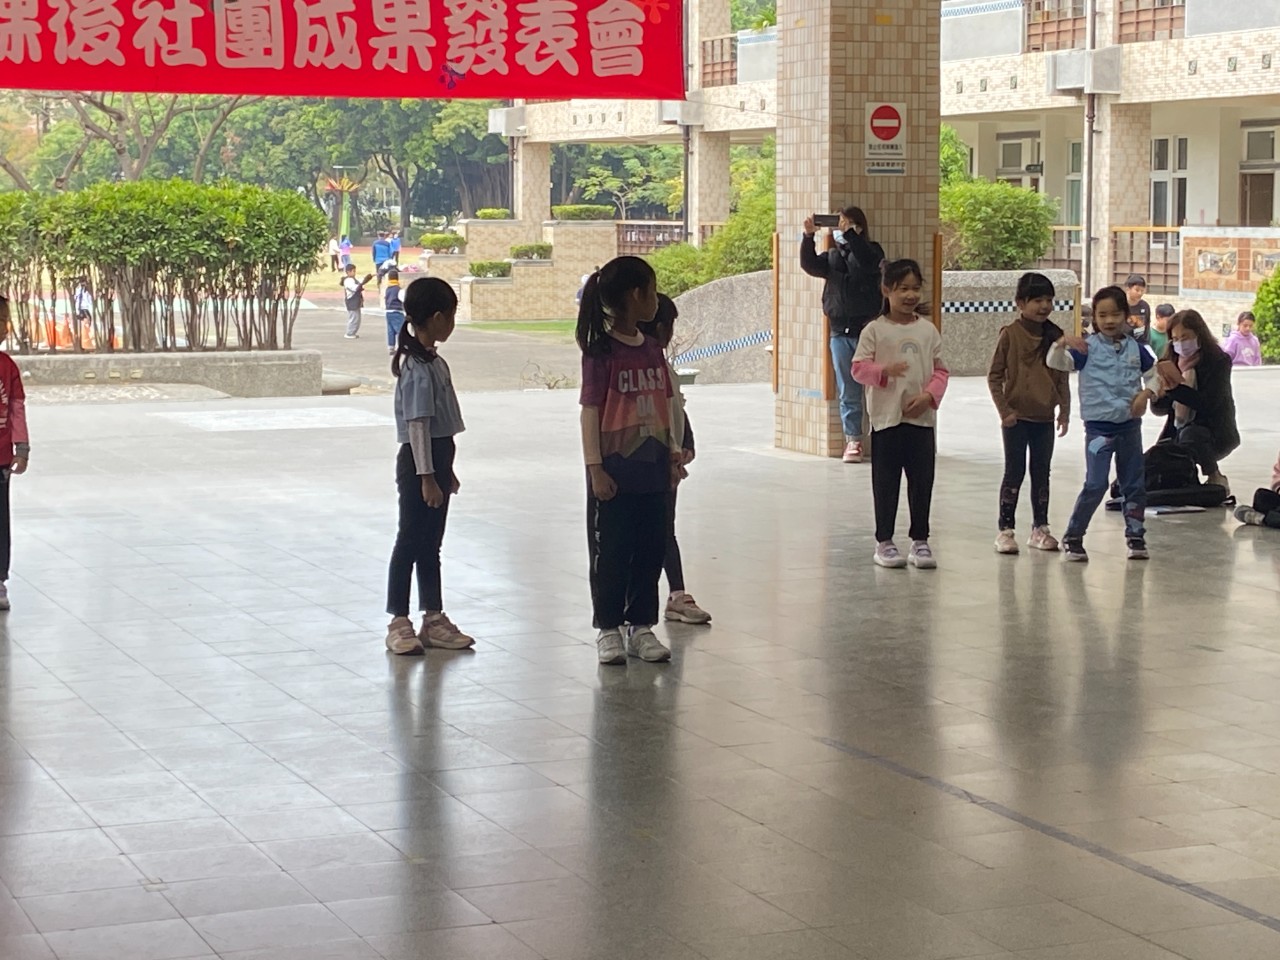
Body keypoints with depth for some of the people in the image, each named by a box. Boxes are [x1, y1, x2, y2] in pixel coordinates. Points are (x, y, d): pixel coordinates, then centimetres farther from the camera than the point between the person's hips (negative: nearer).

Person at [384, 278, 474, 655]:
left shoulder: (433, 361, 12)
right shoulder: (418, 368, -18)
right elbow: (417, 424, -20)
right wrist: (426, 476, -21)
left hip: (437, 457, 10)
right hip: (419, 461, -10)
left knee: (431, 544, 14)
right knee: (410, 541, -2)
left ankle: (434, 619, 21)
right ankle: (398, 622, 6)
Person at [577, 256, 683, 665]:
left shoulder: (652, 348, 9)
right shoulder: (601, 351, -11)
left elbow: (666, 405, 14)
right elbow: (590, 410, -11)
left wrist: (673, 453, 12)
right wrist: (595, 467, -14)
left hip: (652, 469, 6)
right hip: (615, 471, -6)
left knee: (651, 550, 10)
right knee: (611, 552, 4)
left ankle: (641, 625, 21)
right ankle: (609, 629, 15)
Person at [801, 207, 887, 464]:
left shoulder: (871, 251, 2)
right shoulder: (833, 256, 15)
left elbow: (868, 261, -21)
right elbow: (809, 264, -1)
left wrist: (849, 233, -26)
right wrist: (808, 237, -14)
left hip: (867, 330, -4)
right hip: (840, 333, 4)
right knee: (848, 393, 5)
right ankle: (853, 440, 9)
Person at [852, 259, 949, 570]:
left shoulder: (928, 330, 6)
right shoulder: (875, 330, -2)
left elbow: (940, 371, 7)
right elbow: (858, 367, -5)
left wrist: (928, 396, -9)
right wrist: (885, 371, -22)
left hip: (921, 418, 3)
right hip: (886, 418, -3)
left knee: (922, 482, 5)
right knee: (886, 483, 4)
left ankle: (920, 541, 15)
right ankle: (884, 542, 13)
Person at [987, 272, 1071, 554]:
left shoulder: (1056, 336, 4)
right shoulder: (1010, 334, -7)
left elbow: (1063, 378, 11)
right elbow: (994, 375, -5)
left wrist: (1064, 411, 7)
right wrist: (1004, 410, -10)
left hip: (1044, 417, 4)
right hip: (1017, 416, -4)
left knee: (1042, 473, 10)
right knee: (1014, 472, -1)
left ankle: (1040, 528, 19)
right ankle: (1006, 530, 5)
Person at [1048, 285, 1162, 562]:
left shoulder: (1135, 348, 4)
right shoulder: (1088, 348, -7)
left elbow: (1153, 374, 16)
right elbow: (1055, 363, -16)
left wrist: (1146, 393, -3)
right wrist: (1062, 343, -35)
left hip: (1129, 426, 4)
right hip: (1099, 427, -4)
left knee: (1135, 484, 11)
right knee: (1095, 484, -10)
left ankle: (1136, 537, 24)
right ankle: (1072, 538, 1)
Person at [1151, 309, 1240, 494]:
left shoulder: (1219, 361, -9)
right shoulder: (1171, 363, 5)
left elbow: (1209, 404, -21)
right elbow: (1158, 408, 2)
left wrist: (1175, 387, -29)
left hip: (1215, 433, -5)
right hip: (1177, 433, 5)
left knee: (1191, 435, -38)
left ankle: (1215, 478, -13)